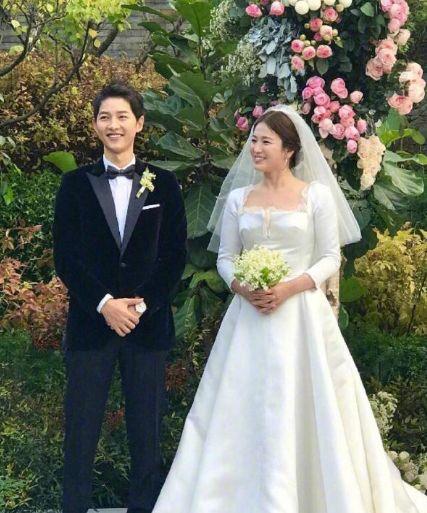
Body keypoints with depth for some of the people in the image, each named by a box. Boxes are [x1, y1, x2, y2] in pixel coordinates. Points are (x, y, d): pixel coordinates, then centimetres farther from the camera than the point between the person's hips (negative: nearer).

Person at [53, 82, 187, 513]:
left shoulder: (163, 184, 6)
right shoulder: (76, 184, 5)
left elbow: (175, 256, 3)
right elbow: (64, 257, 0)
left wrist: (142, 304, -9)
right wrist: (104, 304, -11)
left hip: (149, 324, 1)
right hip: (90, 321, 0)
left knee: (146, 433, 6)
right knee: (81, 431, 1)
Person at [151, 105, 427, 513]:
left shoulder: (317, 194, 0)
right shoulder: (238, 197, 9)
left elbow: (330, 258, -2)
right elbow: (225, 257, 10)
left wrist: (290, 288, -15)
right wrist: (242, 288, -10)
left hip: (302, 314, -3)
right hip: (249, 316, 3)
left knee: (304, 411, -1)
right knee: (243, 412, 3)